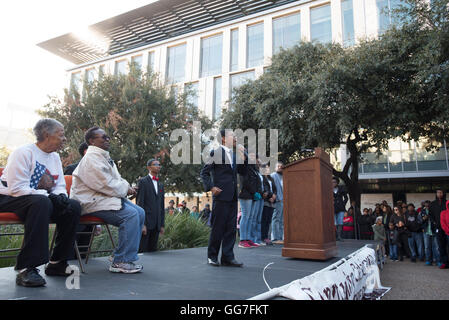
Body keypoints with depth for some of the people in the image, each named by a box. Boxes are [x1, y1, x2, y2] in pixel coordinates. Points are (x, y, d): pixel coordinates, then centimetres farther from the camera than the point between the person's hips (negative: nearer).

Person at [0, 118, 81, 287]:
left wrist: (59, 196, -9)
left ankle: (57, 263, -9)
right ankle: (25, 269, -36)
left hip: (42, 200, 7)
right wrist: (47, 195, -25)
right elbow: (16, 188, -21)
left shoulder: (55, 157, 12)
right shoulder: (23, 152, -13)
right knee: (41, 202, -38)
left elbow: (60, 186, 14)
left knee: (73, 206, -16)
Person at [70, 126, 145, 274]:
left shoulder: (105, 157, 19)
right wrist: (125, 189, -9)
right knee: (131, 214, -26)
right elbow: (105, 184, -21)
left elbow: (117, 179, 23)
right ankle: (121, 262, -19)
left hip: (106, 198, 10)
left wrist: (126, 186, 1)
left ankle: (127, 255, 3)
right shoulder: (92, 158, -13)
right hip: (91, 202, -10)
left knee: (140, 213, -1)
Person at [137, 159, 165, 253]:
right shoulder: (142, 181, 0)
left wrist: (162, 224, 14)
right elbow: (139, 203, -8)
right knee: (142, 250, -4)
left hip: (156, 223, 6)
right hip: (145, 221, -6)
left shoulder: (161, 184, 19)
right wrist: (142, 223, -15)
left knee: (153, 250, 7)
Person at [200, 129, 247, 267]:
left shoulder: (234, 154, 17)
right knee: (218, 227, 0)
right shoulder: (216, 152, -4)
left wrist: (243, 156, 2)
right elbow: (204, 172, -5)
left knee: (231, 228, 7)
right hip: (221, 195, -7)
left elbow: (242, 171, 13)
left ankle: (228, 258, 14)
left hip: (232, 196, 7)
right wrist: (211, 187, -12)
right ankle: (212, 256, 14)